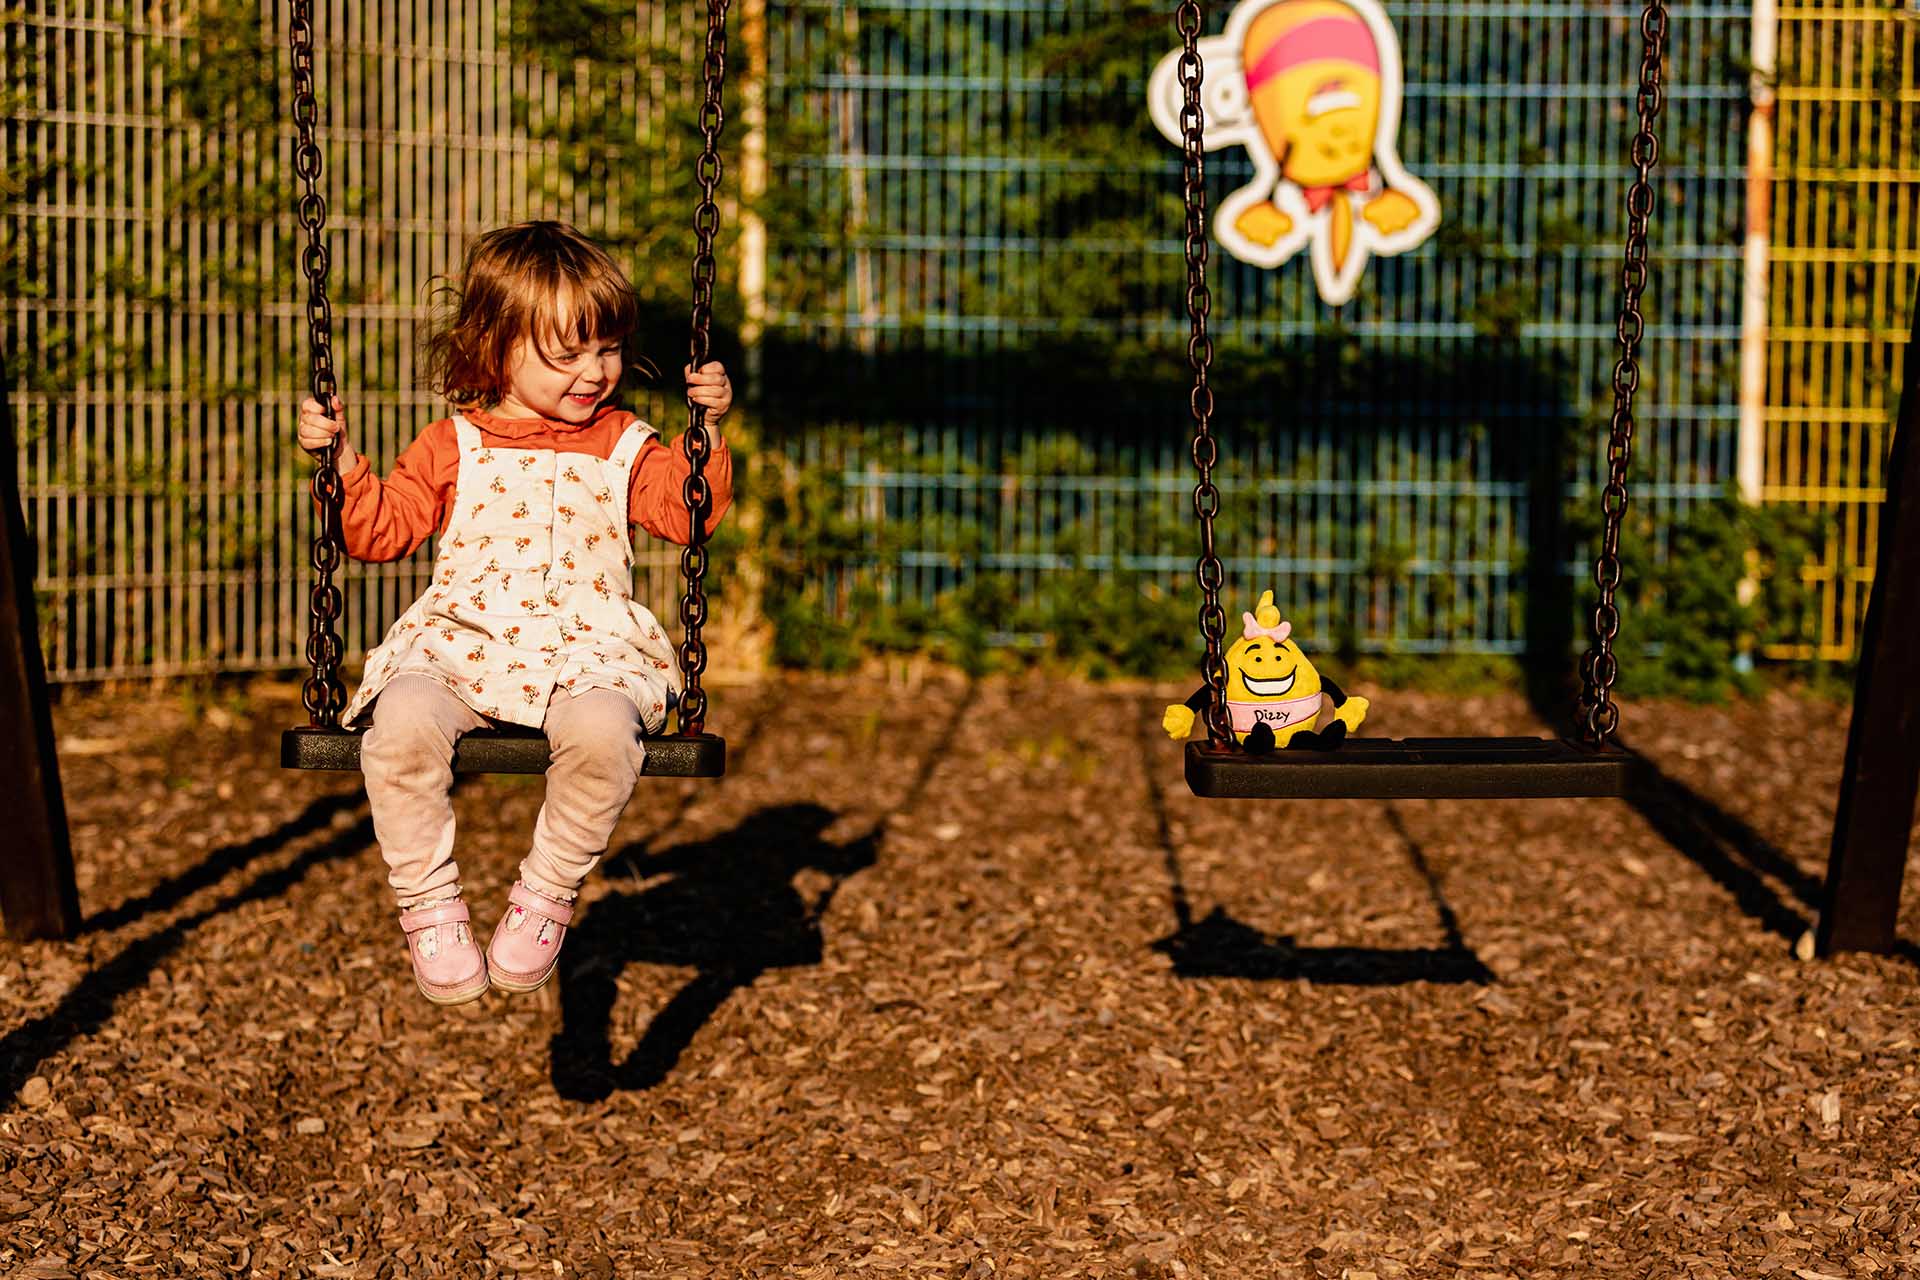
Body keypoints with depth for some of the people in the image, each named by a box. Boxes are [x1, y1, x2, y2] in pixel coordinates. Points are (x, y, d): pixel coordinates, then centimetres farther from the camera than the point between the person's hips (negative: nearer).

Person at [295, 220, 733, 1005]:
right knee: (402, 721, -32)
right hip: (459, 647, 0)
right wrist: (341, 462, -2)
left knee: (603, 728, -35)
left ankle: (546, 899, -14)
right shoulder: (453, 449, 13)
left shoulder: (622, 446, 15)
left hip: (586, 653, 0)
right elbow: (380, 529, 12)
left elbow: (688, 512, 5)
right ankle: (428, 905, -14)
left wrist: (706, 433, -7)